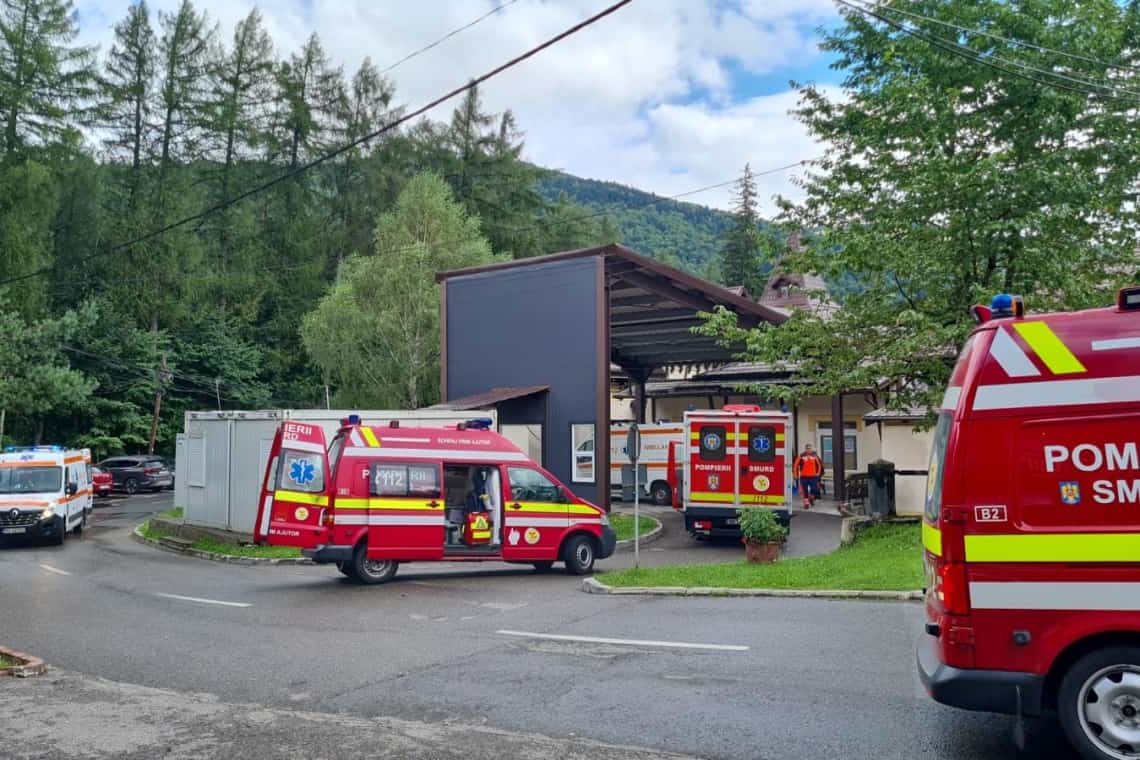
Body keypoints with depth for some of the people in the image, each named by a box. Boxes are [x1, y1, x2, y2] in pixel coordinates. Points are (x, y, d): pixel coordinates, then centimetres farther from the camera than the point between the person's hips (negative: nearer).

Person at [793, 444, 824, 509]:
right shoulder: (801, 456, -4)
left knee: (814, 489, -2)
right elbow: (795, 465, 1)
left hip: (813, 476, 1)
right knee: (805, 491, 1)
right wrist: (795, 474, 3)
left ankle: (811, 498, 28)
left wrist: (818, 473, 12)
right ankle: (806, 503, 10)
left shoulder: (815, 456, 2)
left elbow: (819, 464, 15)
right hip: (804, 476, -1)